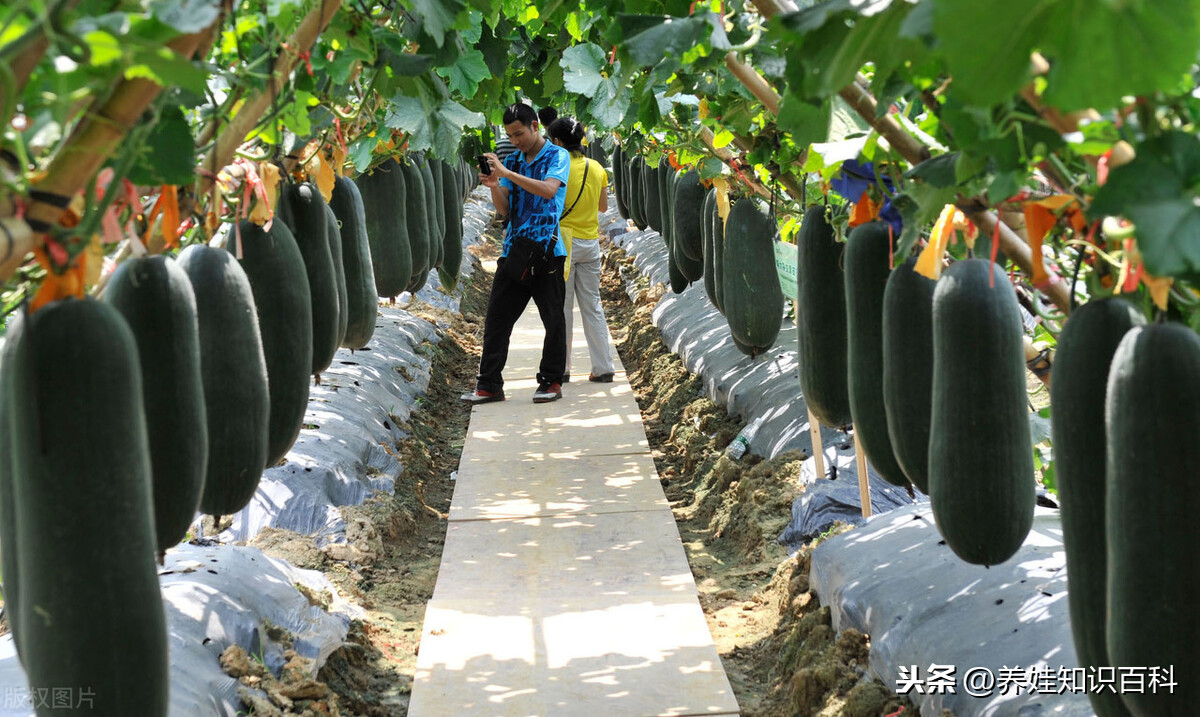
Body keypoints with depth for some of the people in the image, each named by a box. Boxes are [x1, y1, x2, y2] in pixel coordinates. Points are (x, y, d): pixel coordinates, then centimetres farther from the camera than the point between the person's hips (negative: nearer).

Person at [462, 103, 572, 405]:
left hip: (546, 249, -5)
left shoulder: (557, 156, -1)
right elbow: (503, 209, 12)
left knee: (553, 318, 2)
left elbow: (549, 189, -20)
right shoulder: (511, 161, 15)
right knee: (496, 317, 1)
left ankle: (551, 381, 12)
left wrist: (506, 173, -22)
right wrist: (493, 185, -9)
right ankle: (489, 384, 5)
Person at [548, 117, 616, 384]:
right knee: (592, 306, 10)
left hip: (563, 241, -5)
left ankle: (561, 369, 7)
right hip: (591, 242, 5)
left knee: (562, 308, 3)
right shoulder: (597, 168, 4)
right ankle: (603, 367, 10)